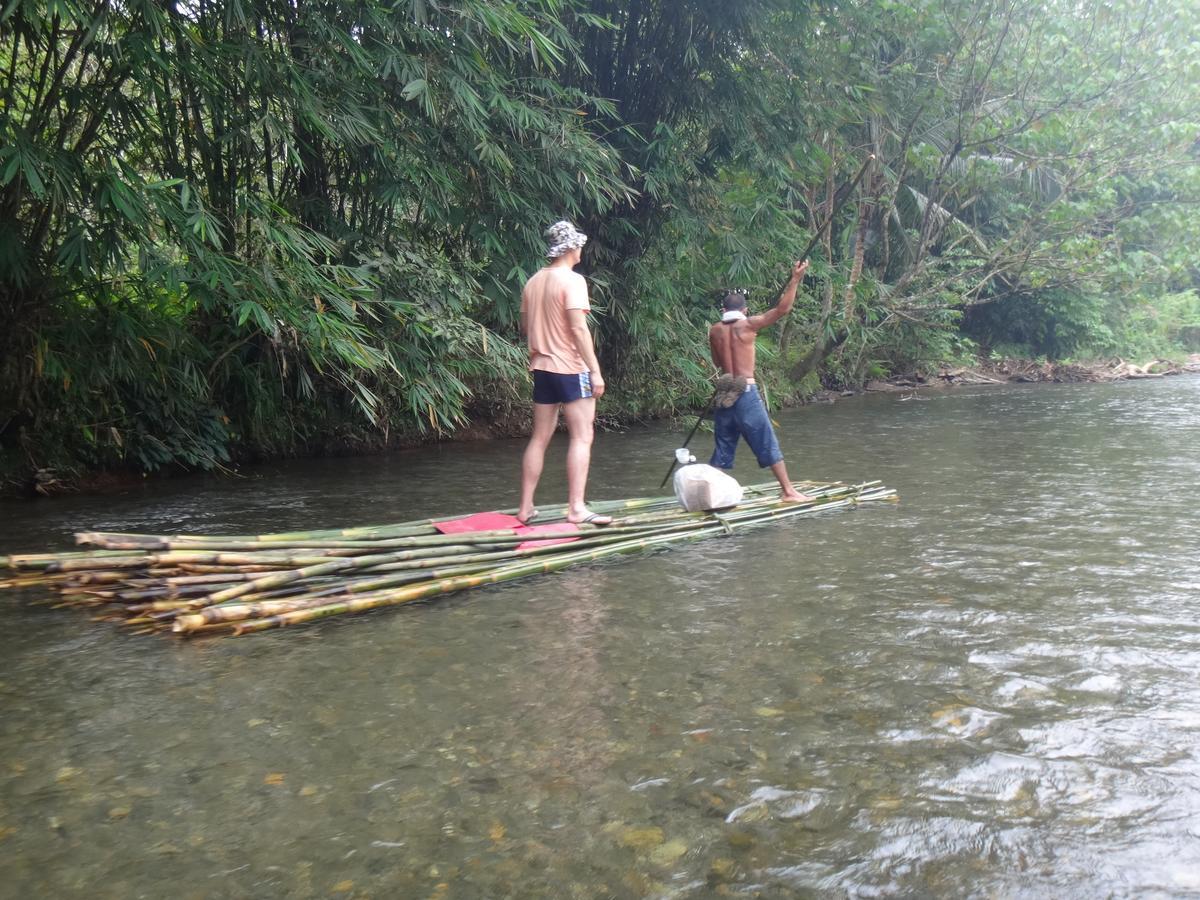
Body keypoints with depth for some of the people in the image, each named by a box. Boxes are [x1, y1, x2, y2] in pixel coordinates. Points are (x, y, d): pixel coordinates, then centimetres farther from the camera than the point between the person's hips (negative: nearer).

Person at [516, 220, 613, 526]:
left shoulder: (533, 282, 11)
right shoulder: (572, 280, -11)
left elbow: (524, 328, 17)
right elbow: (579, 328, -18)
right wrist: (595, 371, -17)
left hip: (542, 366, 7)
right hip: (571, 368, -7)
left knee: (539, 439, 10)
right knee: (581, 438, -3)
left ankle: (526, 507, 11)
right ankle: (576, 508, -9)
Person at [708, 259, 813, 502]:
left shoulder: (714, 331, 8)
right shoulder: (747, 325, -5)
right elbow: (782, 309, -6)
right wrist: (794, 280, -3)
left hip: (724, 393, 5)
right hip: (746, 392, -5)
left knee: (722, 448, 13)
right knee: (768, 444, 1)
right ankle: (788, 491, 4)